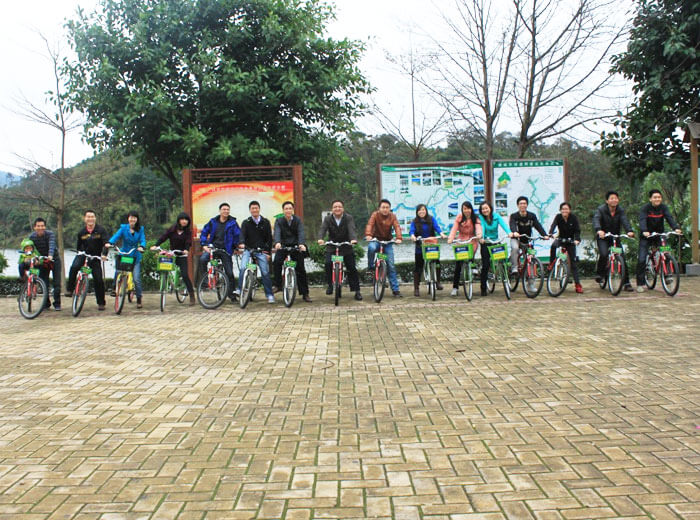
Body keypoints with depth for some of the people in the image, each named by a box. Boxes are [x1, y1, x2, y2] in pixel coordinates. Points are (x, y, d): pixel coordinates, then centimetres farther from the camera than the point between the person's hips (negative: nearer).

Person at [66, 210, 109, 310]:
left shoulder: (101, 230, -8)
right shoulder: (81, 232, 0)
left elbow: (106, 243, -19)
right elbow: (78, 246, 11)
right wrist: (80, 254, -2)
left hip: (95, 257, -1)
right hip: (83, 255, 1)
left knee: (98, 280, -6)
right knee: (74, 267, -31)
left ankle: (101, 303, 8)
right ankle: (69, 289, -16)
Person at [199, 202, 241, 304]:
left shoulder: (232, 223, 1)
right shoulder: (213, 221, 7)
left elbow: (237, 235, 1)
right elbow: (204, 233, 10)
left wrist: (237, 246, -10)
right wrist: (204, 245, -2)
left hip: (226, 250, -1)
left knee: (229, 273, -3)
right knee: (202, 259, -29)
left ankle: (232, 294, 10)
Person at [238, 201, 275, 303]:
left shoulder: (265, 222, 8)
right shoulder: (246, 222, 6)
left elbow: (269, 238, 9)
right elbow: (242, 234, -8)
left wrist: (268, 252, 0)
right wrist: (241, 243, -30)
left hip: (261, 251, 0)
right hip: (248, 249, 0)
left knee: (265, 272, -6)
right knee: (243, 268, -23)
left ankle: (269, 295, 3)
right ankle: (240, 290, -15)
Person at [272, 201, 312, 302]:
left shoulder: (298, 220, -1)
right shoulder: (279, 221, -1)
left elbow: (301, 233, -15)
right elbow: (277, 233, -17)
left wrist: (302, 244, -35)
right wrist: (277, 243, -39)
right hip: (283, 246, 0)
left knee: (301, 269, 0)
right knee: (277, 262, -27)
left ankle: (305, 294, 7)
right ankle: (278, 285, -13)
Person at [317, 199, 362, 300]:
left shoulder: (348, 218, -6)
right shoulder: (328, 219, -2)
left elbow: (352, 229, -22)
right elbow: (323, 229, -17)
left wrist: (353, 239, -43)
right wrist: (320, 238, -39)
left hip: (346, 247, -1)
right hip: (331, 247, 1)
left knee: (352, 268, -2)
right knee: (328, 263, -21)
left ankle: (357, 291, 5)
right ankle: (330, 284, -1)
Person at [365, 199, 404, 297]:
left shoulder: (392, 216, -4)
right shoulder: (375, 214, -8)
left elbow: (397, 227, -17)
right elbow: (370, 224, -24)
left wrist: (399, 238, -37)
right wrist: (368, 235, -44)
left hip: (387, 242, 2)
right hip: (376, 240, -1)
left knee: (391, 266, -3)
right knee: (371, 248, -39)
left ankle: (395, 290, 4)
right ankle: (370, 266, -13)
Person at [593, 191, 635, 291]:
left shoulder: (620, 211, -3)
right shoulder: (601, 209, -11)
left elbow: (625, 221, -20)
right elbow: (596, 220, -29)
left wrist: (629, 231, -41)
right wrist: (598, 230, -51)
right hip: (603, 238, -3)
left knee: (623, 258, -5)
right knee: (603, 254, -28)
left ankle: (627, 283, 2)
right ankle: (599, 273, -1)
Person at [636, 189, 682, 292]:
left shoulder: (663, 207, -2)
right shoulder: (645, 208, -11)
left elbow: (670, 218, -15)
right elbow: (642, 220, -26)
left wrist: (676, 228, -34)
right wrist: (644, 231, -45)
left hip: (659, 235, 3)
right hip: (646, 236, -3)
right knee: (642, 259, -9)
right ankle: (640, 284, -1)